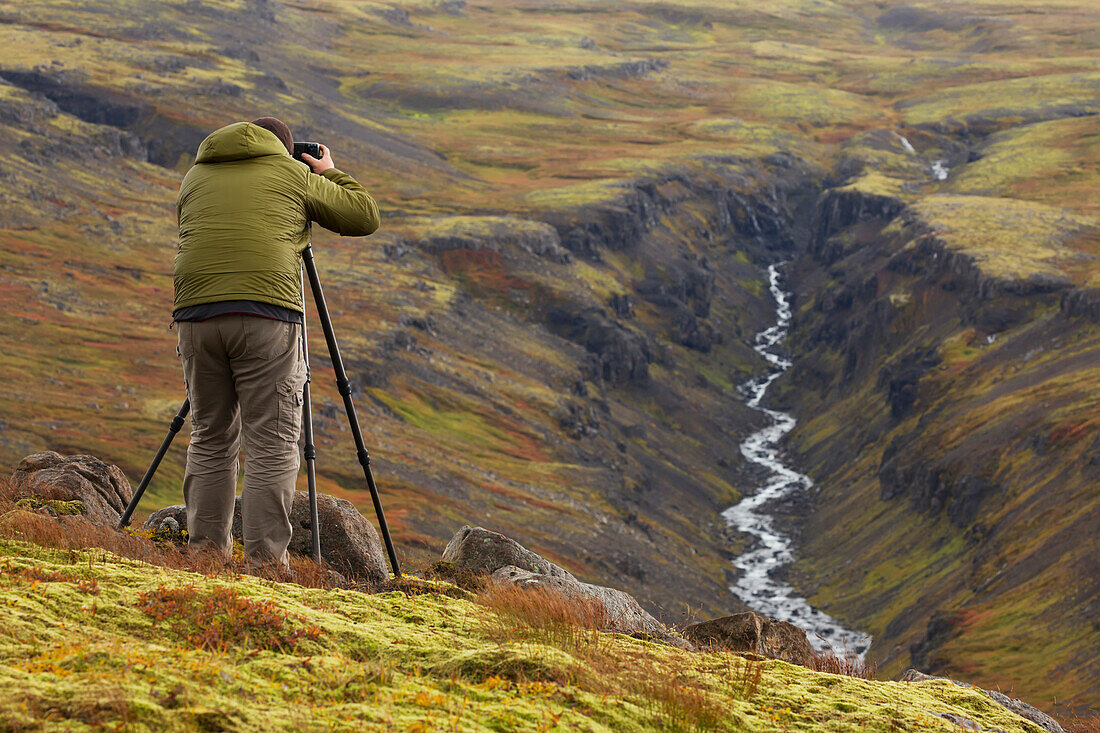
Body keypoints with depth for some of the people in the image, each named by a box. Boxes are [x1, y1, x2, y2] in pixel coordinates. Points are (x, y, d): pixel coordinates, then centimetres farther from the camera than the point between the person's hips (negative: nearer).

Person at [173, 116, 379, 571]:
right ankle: (265, 561, -6)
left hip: (196, 312, 4)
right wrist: (330, 175, 33)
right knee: (272, 446, -1)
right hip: (266, 314, -4)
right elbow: (364, 217, 18)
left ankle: (204, 550, 13)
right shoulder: (292, 173, 13)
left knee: (210, 439, 15)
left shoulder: (195, 177, 23)